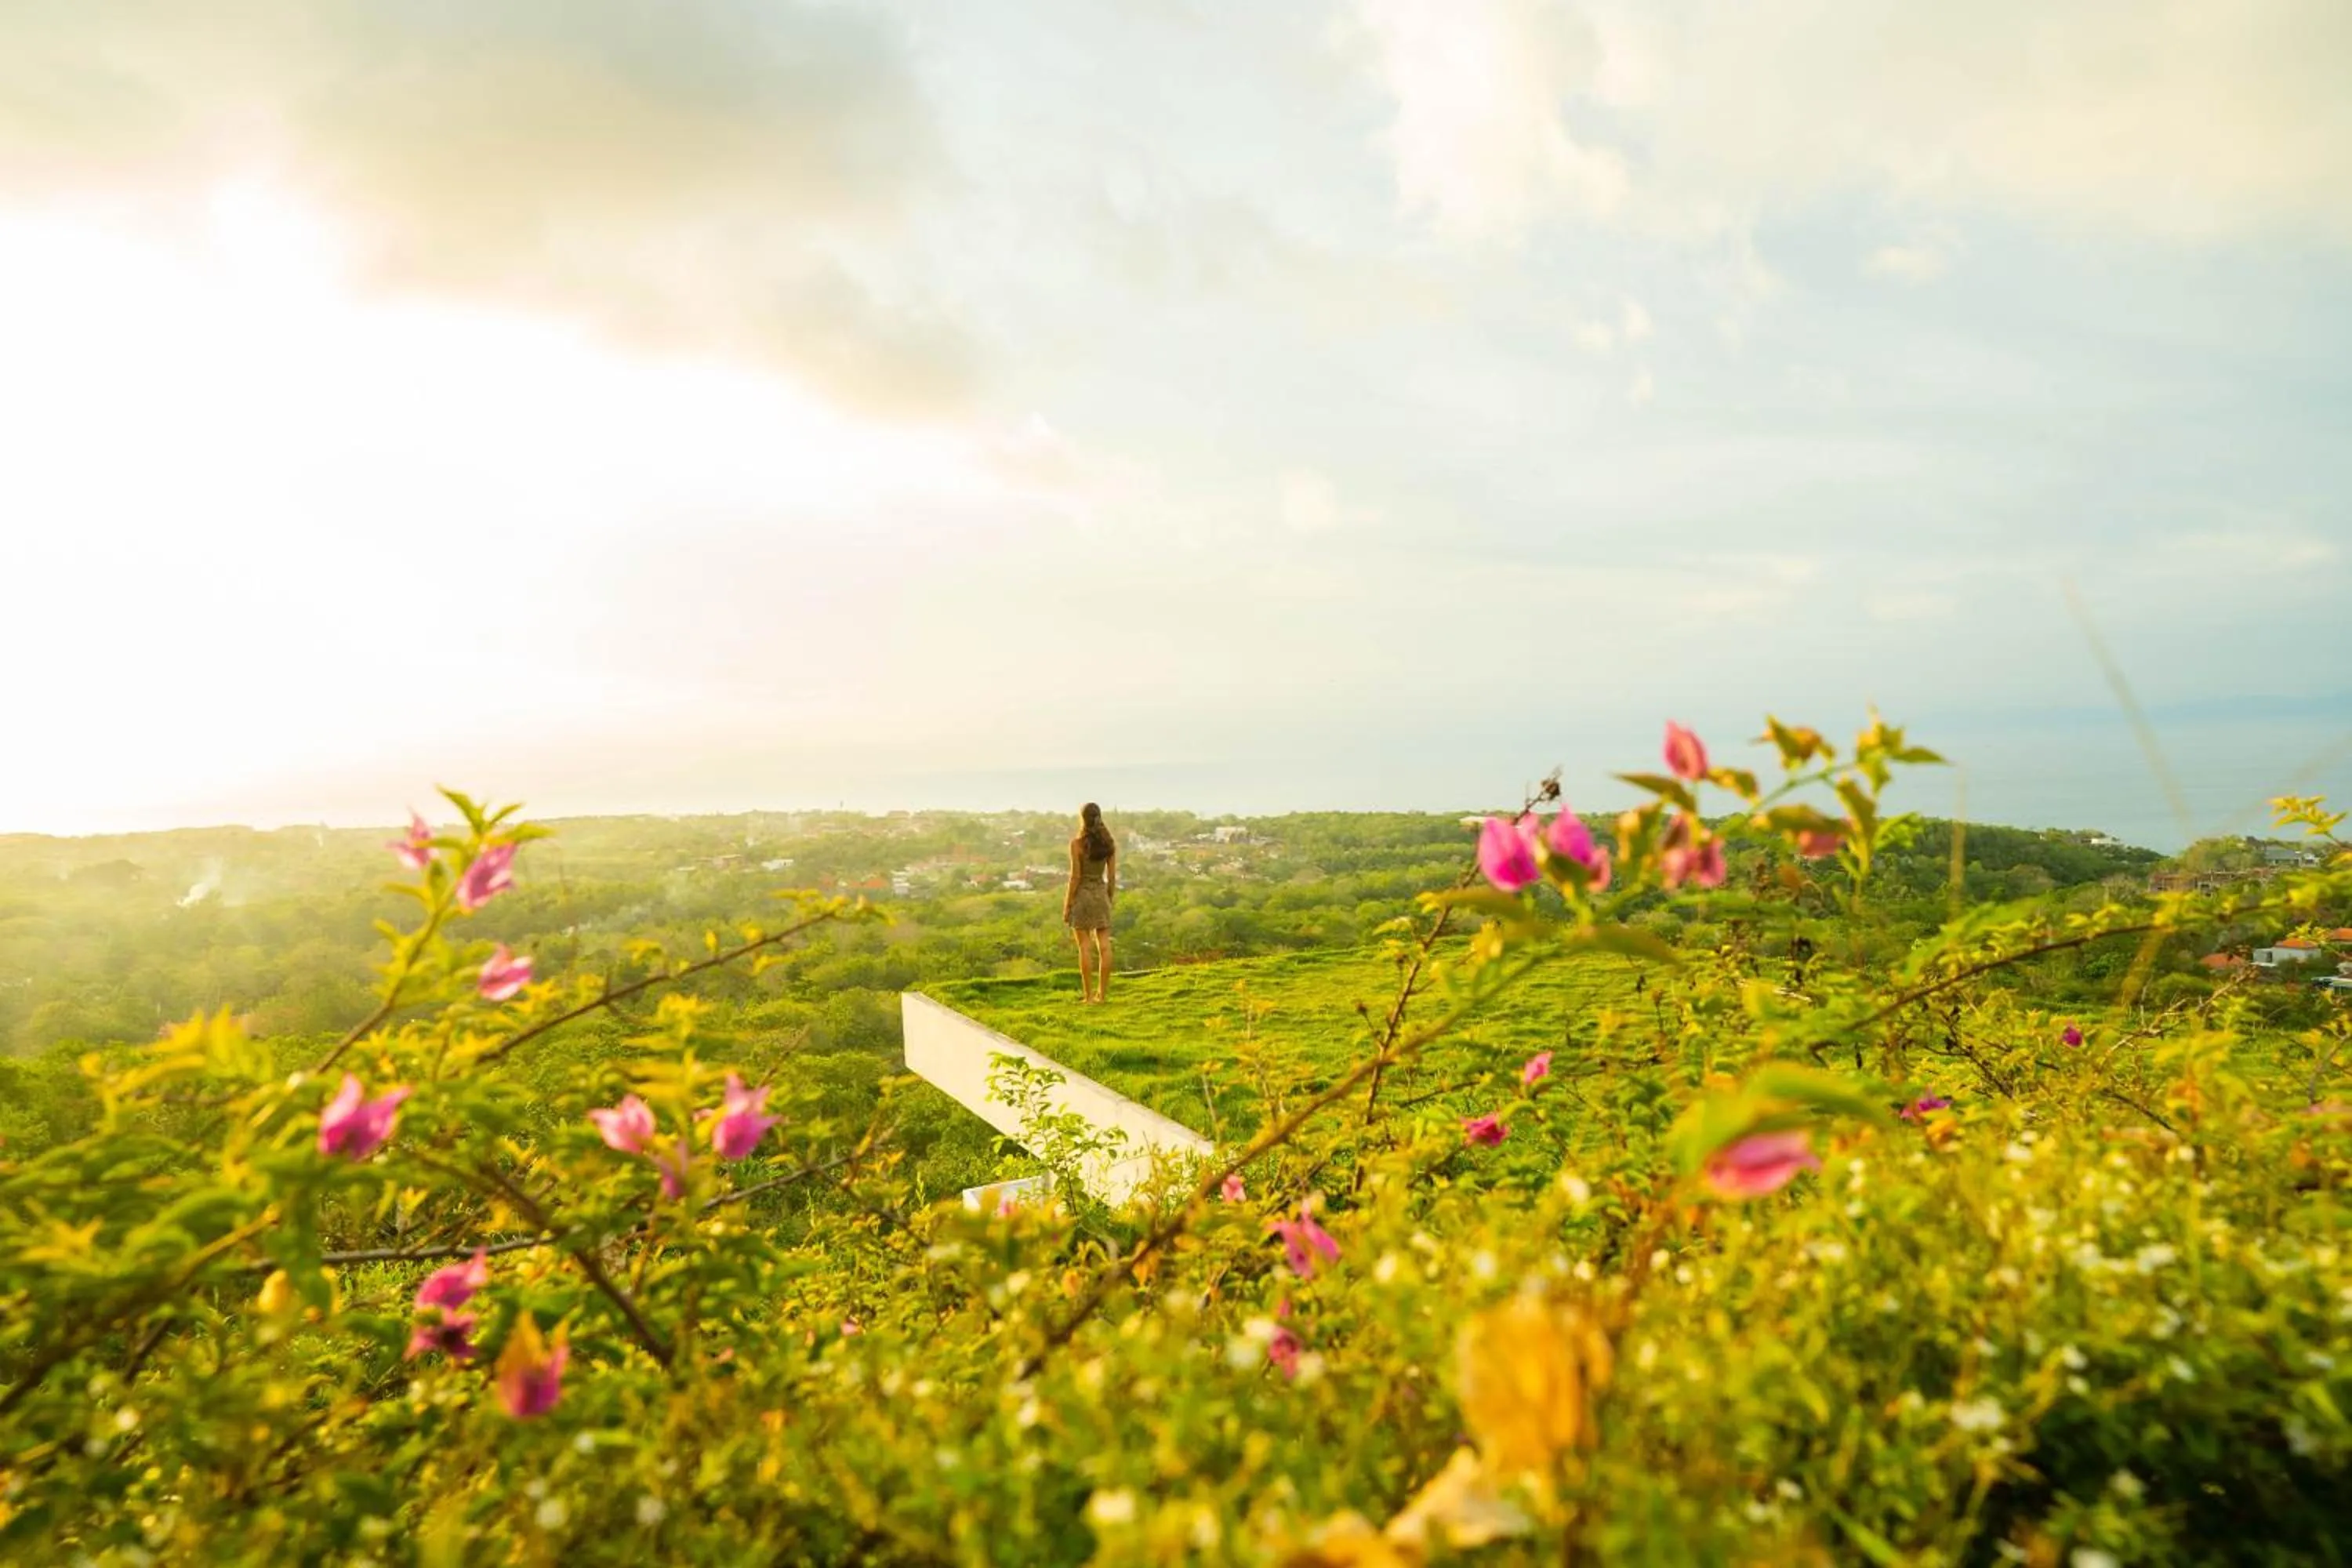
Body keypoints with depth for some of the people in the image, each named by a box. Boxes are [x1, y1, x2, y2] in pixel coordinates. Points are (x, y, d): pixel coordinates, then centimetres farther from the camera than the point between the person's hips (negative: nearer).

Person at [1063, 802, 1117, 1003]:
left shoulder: (1077, 843, -12)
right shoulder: (1109, 843, 1)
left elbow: (1075, 876, -13)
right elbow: (1112, 876, 3)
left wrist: (1067, 905, -6)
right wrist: (1109, 900, 13)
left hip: (1082, 895, -4)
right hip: (1101, 894, 4)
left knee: (1085, 947, 0)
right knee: (1104, 946, 5)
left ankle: (1088, 994, 2)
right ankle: (1102, 993, 8)